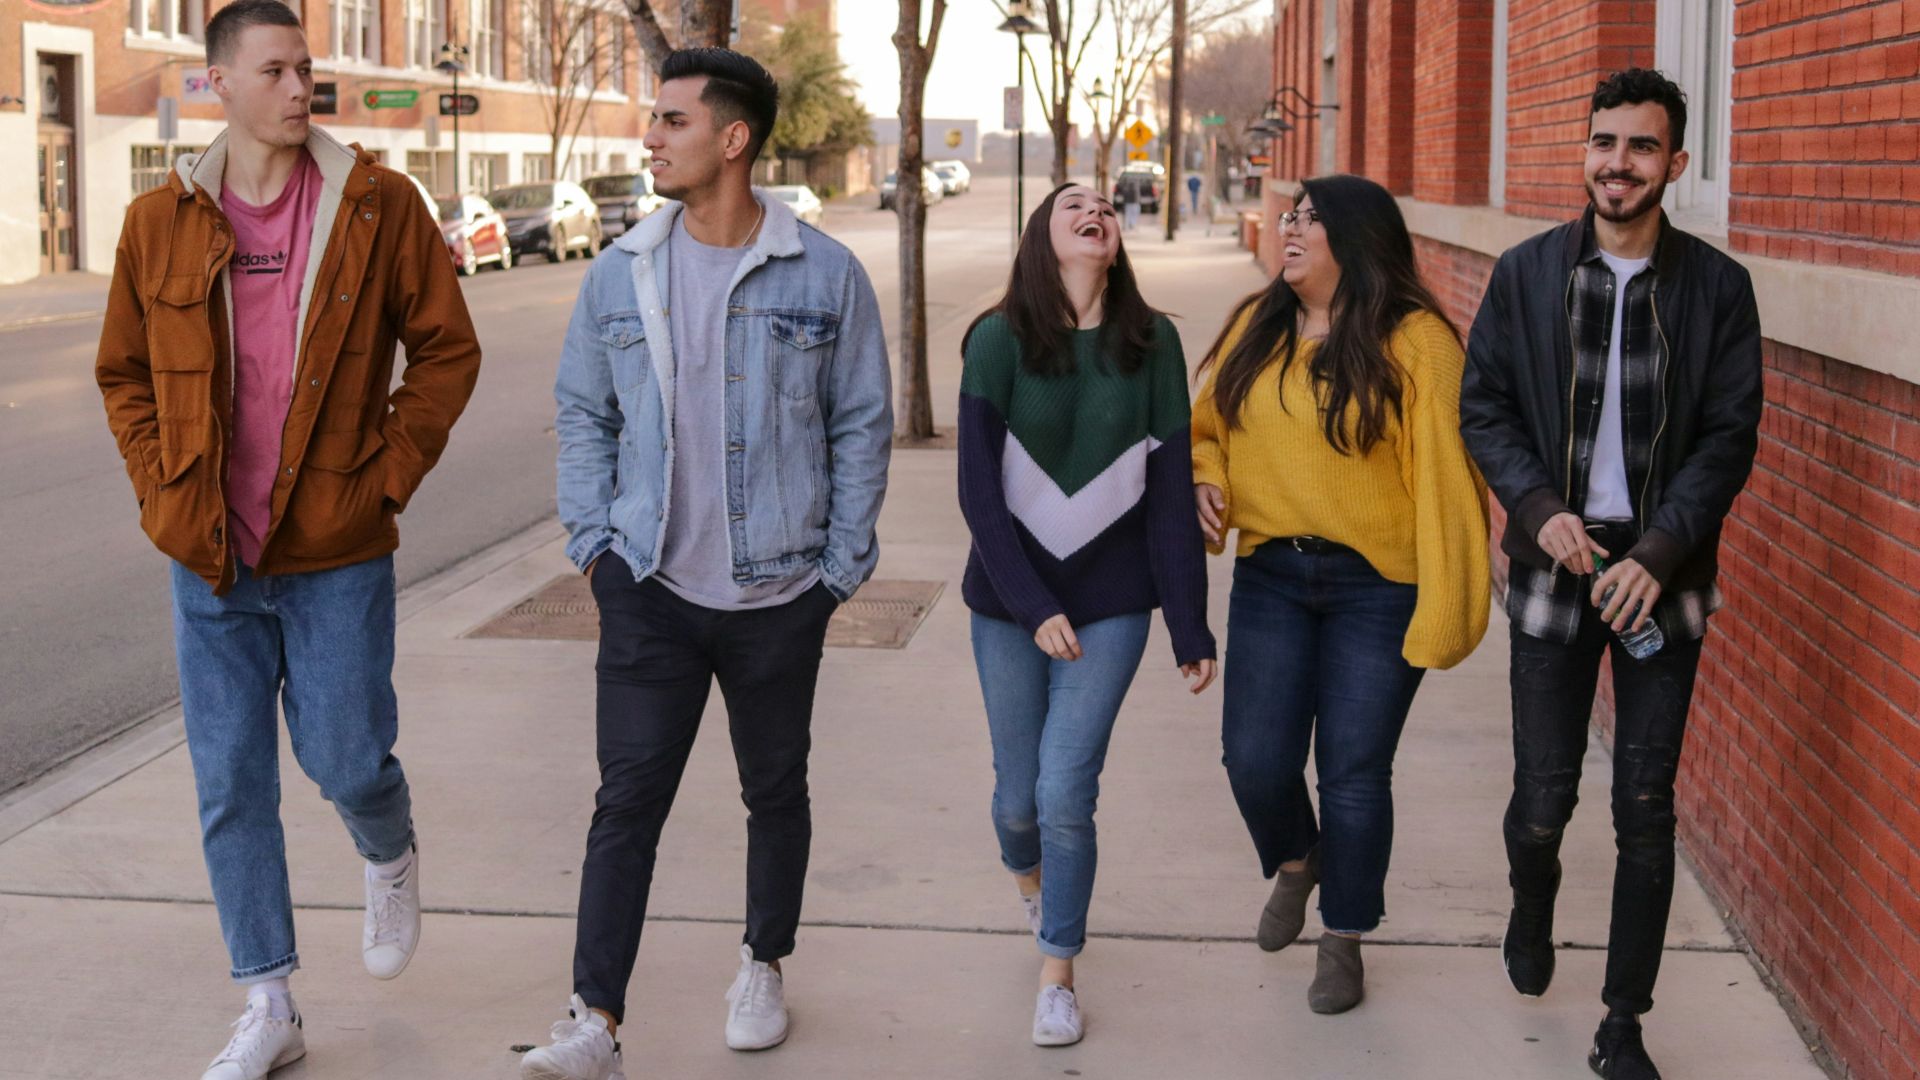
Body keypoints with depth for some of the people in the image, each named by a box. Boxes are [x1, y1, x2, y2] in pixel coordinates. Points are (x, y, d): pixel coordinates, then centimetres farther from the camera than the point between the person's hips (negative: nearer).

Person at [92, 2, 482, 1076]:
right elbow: (124, 374, 12)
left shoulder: (379, 204, -5)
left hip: (338, 553, -2)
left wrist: (390, 474, -6)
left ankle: (392, 854, 41)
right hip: (211, 557, 2)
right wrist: (164, 495, 2)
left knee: (347, 760, 3)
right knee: (232, 786, 7)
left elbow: (447, 349, 1)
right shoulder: (159, 223, 1)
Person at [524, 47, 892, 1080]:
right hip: (652, 592, 1)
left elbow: (861, 426, 2)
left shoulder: (826, 276, -5)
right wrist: (593, 543, 3)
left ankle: (762, 966, 35)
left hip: (780, 595, 0)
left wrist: (841, 566, -1)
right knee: (627, 802, -4)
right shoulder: (619, 274, 1)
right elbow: (583, 414, 10)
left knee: (775, 791, 14)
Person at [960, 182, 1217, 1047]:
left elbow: (1171, 492, -1)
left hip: (1112, 602, 0)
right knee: (1018, 791, 10)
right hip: (1010, 599, 0)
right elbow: (978, 491, -9)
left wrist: (1190, 627, -2)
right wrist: (1035, 607, -15)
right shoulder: (998, 342, -7)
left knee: (1066, 791, -7)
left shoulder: (1152, 344, -2)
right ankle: (1029, 881, 46)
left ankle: (1057, 976, 13)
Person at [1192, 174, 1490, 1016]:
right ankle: (1294, 864, 36)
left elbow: (1444, 473, -14)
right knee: (1255, 757, 1)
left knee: (1354, 770, 3)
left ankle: (1344, 941, 23)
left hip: (1378, 587, -4)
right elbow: (1207, 425, 20)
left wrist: (1446, 606, -17)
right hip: (1271, 575, 4)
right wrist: (1202, 477, -3)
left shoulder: (1415, 342, -12)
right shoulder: (1256, 328, 6)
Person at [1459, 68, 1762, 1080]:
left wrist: (1656, 556, -13)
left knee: (1646, 809, 2)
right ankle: (1531, 911, 39)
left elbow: (1730, 437, -3)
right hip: (1556, 565, 0)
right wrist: (1540, 509, -12)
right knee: (1544, 795, 4)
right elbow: (1483, 409, 4)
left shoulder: (1716, 285, -1)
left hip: (1663, 574, 0)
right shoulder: (1525, 273, 2)